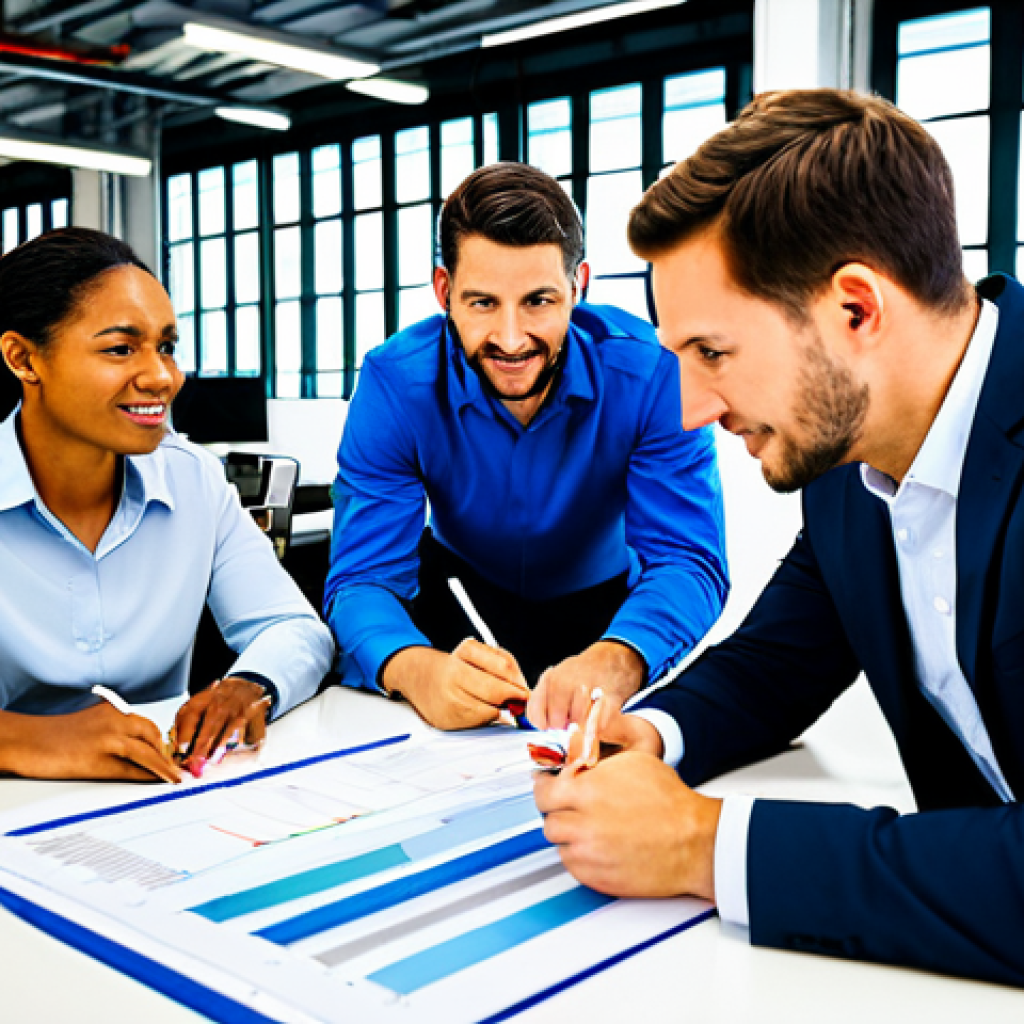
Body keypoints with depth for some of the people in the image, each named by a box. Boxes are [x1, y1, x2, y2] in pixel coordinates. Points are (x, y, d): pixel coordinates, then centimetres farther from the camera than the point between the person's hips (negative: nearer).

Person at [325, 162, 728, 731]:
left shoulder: (650, 370, -24)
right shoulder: (395, 382, -22)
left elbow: (685, 559, -28)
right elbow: (364, 576, -25)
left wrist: (614, 662, -52)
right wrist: (419, 671, -50)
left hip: (605, 608, 1)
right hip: (459, 608, 0)